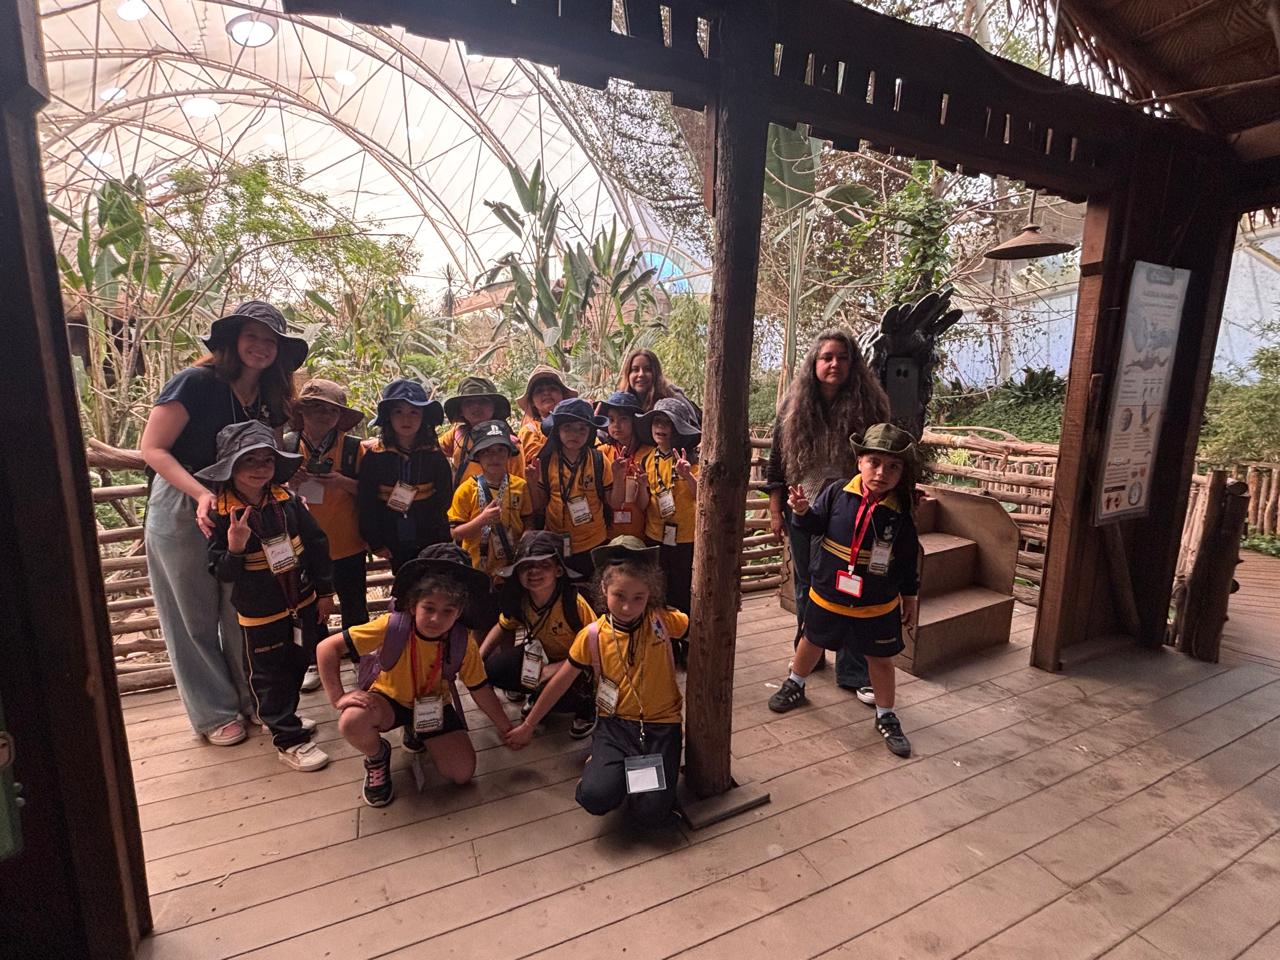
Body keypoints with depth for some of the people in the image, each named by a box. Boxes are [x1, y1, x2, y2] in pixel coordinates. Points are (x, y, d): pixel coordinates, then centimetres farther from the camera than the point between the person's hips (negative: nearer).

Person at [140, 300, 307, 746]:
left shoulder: (269, 400, 5)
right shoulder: (196, 382, -15)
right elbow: (152, 448, -16)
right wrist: (202, 494, -26)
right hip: (181, 514, -5)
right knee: (196, 617, 8)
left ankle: (253, 698, 28)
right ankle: (215, 713, 23)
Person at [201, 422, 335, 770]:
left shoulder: (286, 500, -6)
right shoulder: (221, 513, -16)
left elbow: (317, 543, 1)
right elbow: (221, 572, -14)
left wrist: (325, 591, 3)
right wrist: (234, 548, -36)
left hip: (302, 602, 5)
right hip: (259, 613, -5)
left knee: (298, 664, 20)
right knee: (269, 675, 7)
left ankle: (279, 716, 44)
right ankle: (288, 740, 20)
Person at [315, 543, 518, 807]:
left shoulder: (462, 643, -22)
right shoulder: (392, 627, -30)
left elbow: (480, 689, -9)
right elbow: (327, 647, -25)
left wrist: (507, 730, -5)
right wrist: (338, 697, -29)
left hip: (434, 705, 3)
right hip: (389, 698, -2)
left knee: (462, 773, -11)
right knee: (352, 722, -37)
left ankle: (416, 733, 19)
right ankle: (377, 757, 1)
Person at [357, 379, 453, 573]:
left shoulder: (434, 455, -3)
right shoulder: (374, 456, -5)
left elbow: (444, 497, 1)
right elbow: (365, 502, -3)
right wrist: (375, 542, -5)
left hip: (432, 543, 0)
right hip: (395, 545, 0)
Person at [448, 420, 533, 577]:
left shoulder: (520, 486, -1)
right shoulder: (466, 489, -8)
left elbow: (528, 525, 7)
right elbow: (456, 533, -8)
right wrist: (482, 519, -22)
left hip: (512, 566, 2)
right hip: (476, 569, -2)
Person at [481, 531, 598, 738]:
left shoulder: (574, 603, -32)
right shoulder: (519, 598, -15)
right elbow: (504, 627, 6)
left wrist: (552, 670, -28)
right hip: (541, 654, 6)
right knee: (491, 670, -15)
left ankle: (586, 706, 2)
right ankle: (540, 693, 13)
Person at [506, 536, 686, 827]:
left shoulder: (663, 620, -9)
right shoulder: (592, 636, -8)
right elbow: (561, 682, 3)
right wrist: (528, 725, 11)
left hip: (661, 724, 0)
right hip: (616, 723, 0)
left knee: (652, 813, -14)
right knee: (596, 797, -23)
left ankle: (642, 769, 17)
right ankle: (606, 762, 11)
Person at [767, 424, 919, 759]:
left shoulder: (900, 512, -12)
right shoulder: (837, 493, -14)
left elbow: (908, 561, -1)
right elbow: (815, 525, -3)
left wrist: (909, 597, 6)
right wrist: (803, 511, -25)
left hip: (877, 606, -1)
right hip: (827, 595, 1)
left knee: (880, 659, 13)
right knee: (812, 642, 22)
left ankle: (885, 717, 34)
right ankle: (795, 684, 48)